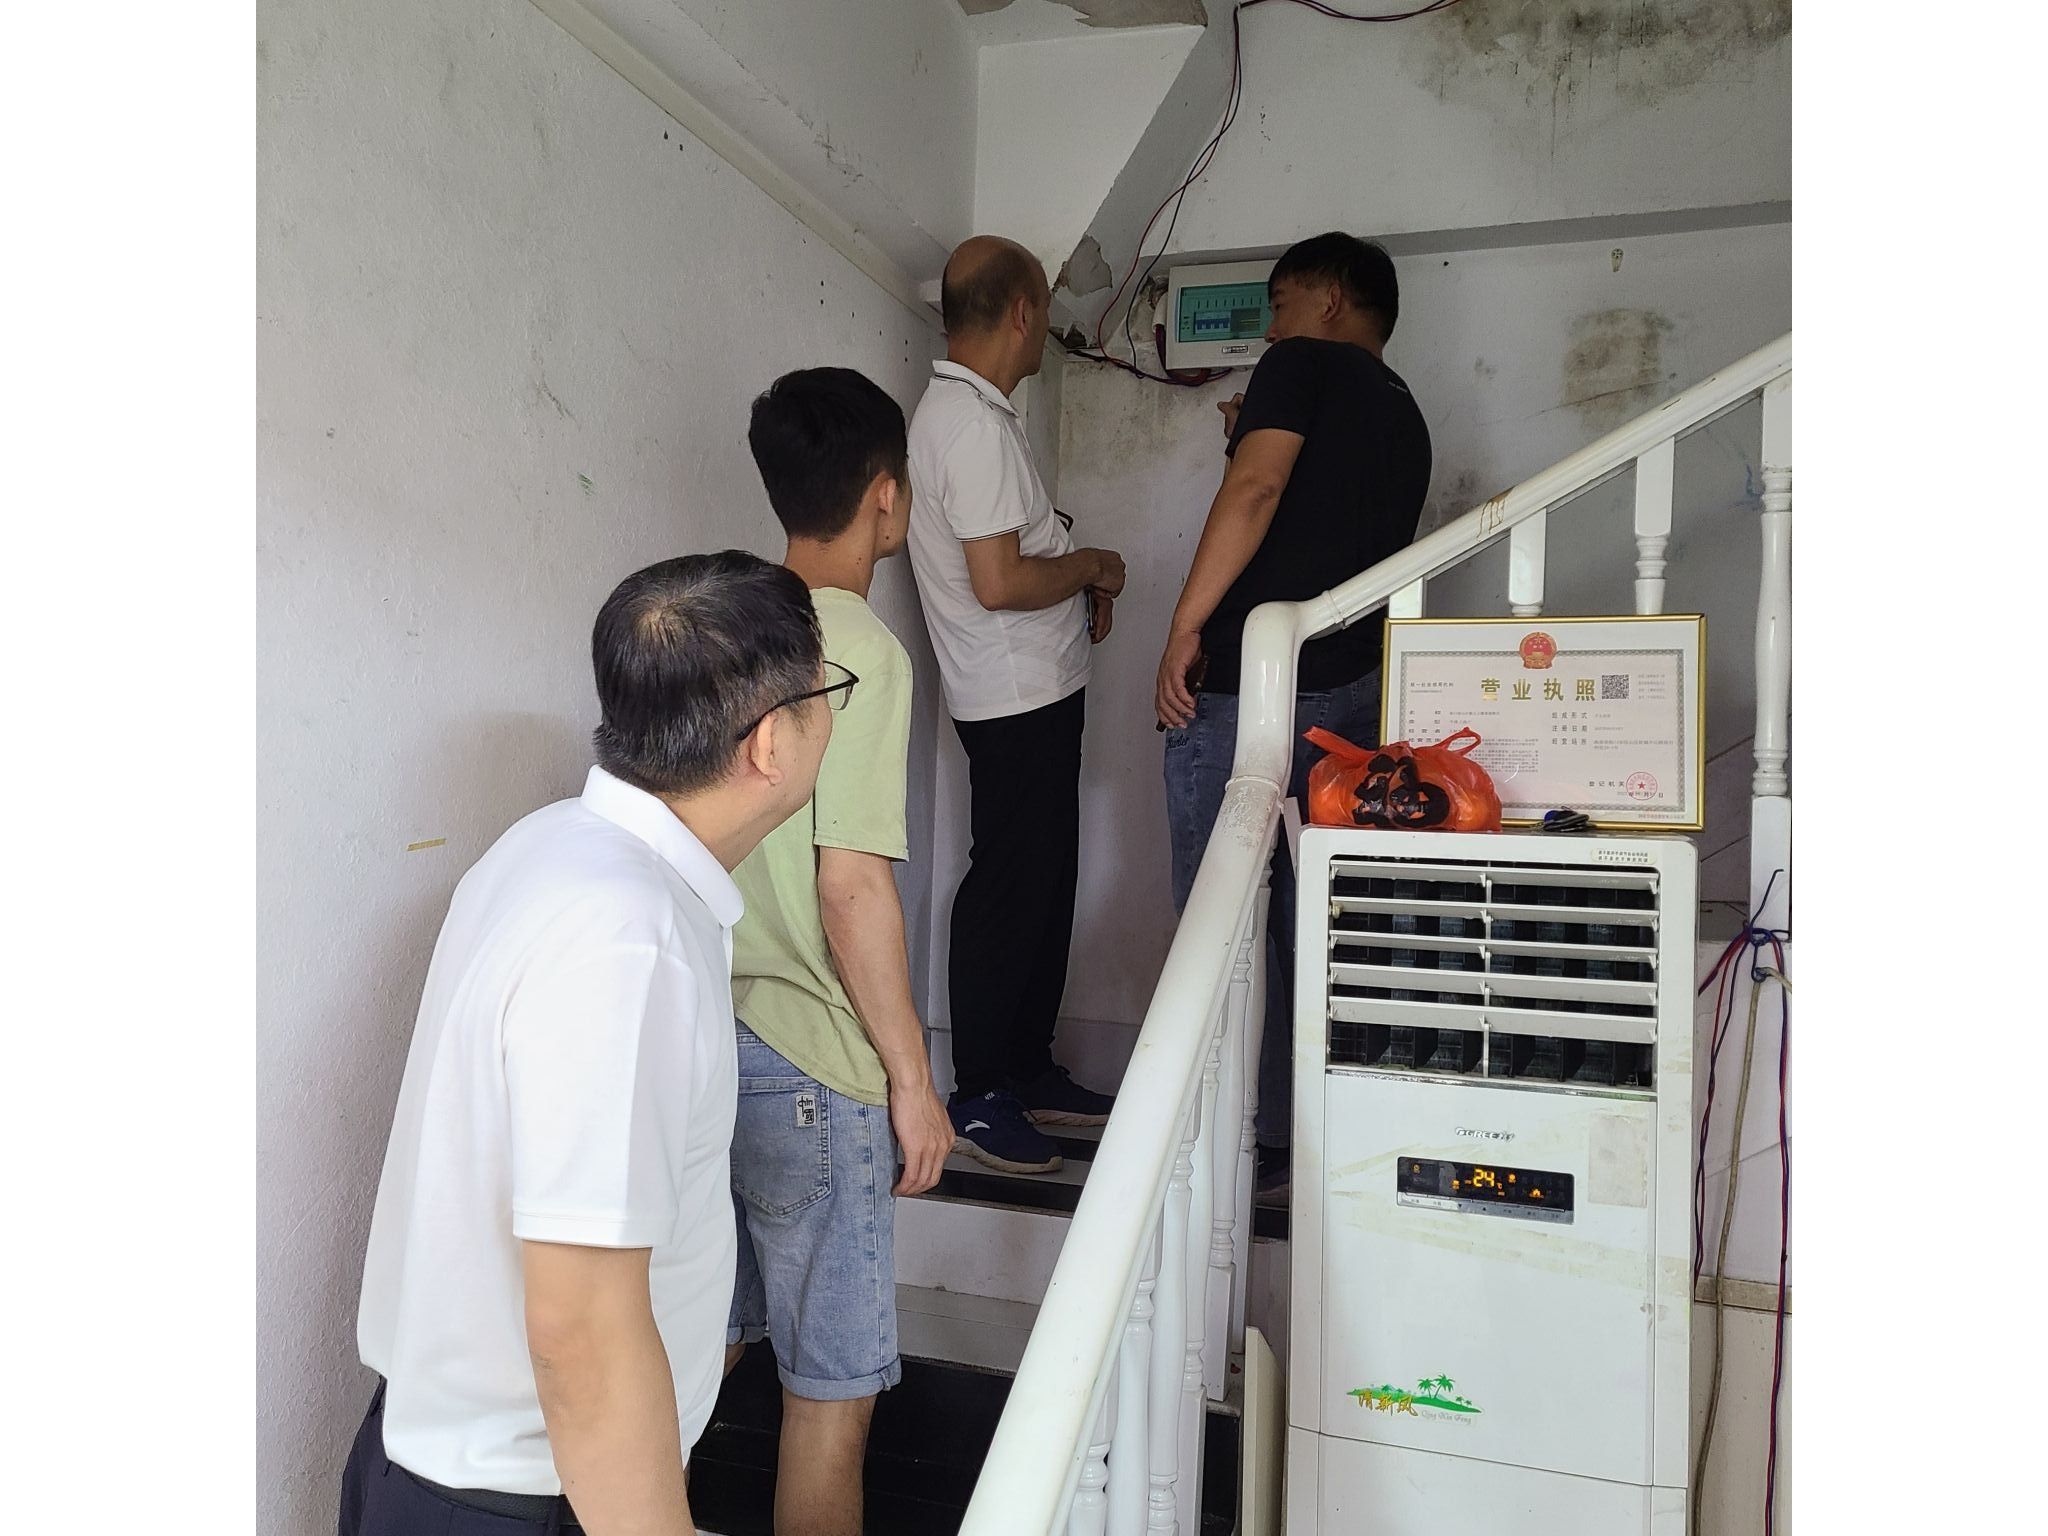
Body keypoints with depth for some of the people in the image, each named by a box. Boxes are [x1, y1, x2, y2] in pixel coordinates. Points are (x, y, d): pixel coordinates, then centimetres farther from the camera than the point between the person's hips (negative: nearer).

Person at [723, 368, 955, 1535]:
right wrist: (913, 1077, -13)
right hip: (809, 1066, -8)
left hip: (705, 1037, 8)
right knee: (834, 1391, 8)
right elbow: (852, 884, -21)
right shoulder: (861, 650, -17)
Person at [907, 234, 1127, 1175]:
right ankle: (978, 1096, 11)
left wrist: (1077, 583, 9)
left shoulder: (961, 409, 14)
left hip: (1034, 691, 10)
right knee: (1009, 892, -2)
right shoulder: (976, 424, -19)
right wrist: (1091, 567, -9)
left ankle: (1028, 1069, 28)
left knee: (1045, 884, 16)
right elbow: (998, 583, -25)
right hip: (1017, 699, -10)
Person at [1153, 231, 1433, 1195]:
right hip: (1355, 689, 8)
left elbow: (1256, 490, -16)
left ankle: (1250, 1142, 5)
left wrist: (1185, 628, -17)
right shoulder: (1405, 417, 23)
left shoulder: (1304, 365, 1)